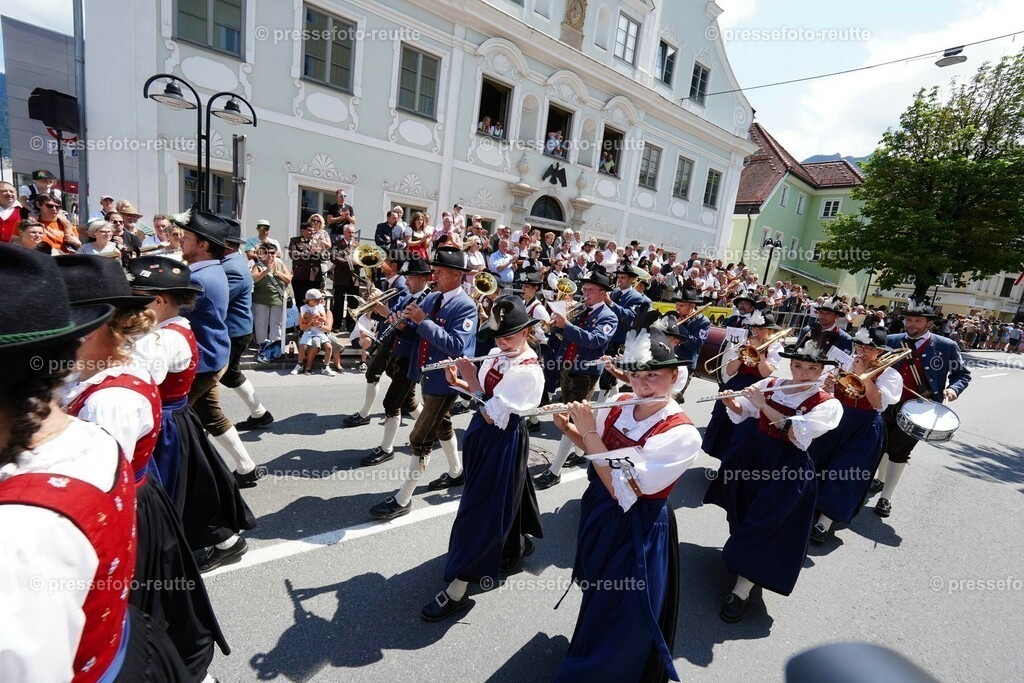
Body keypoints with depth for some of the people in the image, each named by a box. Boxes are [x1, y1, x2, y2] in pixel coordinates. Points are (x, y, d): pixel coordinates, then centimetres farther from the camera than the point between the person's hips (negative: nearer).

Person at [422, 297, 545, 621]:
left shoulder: (528, 371, -25)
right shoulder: (496, 356, 1)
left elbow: (492, 415, -25)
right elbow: (483, 392, 9)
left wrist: (473, 381, -20)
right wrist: (459, 382, -7)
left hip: (503, 442, -9)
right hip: (484, 435, 9)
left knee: (480, 507, -2)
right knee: (504, 495, 25)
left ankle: (457, 589, 11)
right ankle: (517, 544, 51)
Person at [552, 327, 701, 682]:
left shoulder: (681, 434, -29)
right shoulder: (618, 405, -11)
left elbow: (621, 489, -31)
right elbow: (595, 449, 6)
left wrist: (588, 430, -30)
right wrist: (569, 429, -12)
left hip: (637, 532, -6)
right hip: (598, 513, 7)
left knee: (622, 620, 15)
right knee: (597, 597, 33)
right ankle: (588, 645, 63)